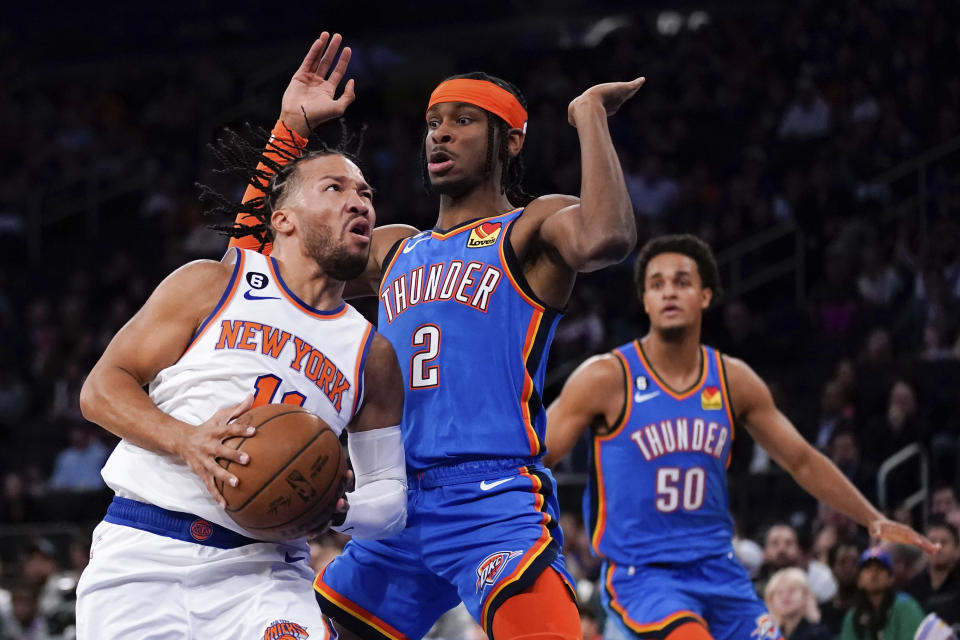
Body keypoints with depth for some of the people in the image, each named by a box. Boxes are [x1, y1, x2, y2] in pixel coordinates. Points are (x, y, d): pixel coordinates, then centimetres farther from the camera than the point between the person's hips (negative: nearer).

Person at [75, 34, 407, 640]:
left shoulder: (371, 353, 11)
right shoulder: (210, 286, 5)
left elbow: (391, 495, 14)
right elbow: (102, 388, 3)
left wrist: (334, 510, -9)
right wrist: (185, 441, -15)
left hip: (261, 571, 1)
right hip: (144, 552, -1)